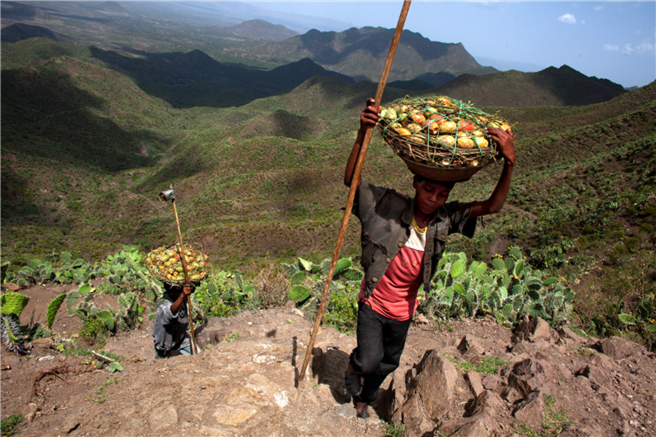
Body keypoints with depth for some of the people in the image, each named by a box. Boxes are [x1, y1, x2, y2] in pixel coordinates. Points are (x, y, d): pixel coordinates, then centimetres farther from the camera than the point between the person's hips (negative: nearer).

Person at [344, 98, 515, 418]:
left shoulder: (445, 218, -14)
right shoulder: (390, 206, -22)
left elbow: (492, 206, -19)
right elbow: (351, 180, -25)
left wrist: (509, 163, -34)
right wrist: (362, 134, -39)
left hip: (403, 311, 4)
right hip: (373, 303, -3)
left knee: (387, 364, 22)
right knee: (369, 361, -7)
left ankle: (365, 397, 54)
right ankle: (355, 365, 32)